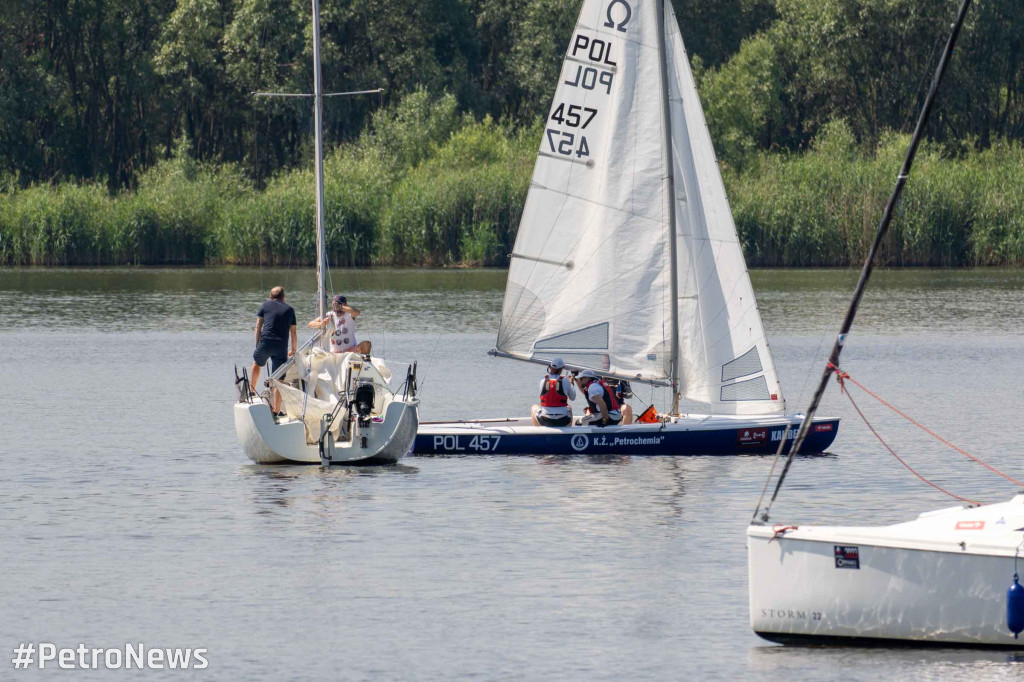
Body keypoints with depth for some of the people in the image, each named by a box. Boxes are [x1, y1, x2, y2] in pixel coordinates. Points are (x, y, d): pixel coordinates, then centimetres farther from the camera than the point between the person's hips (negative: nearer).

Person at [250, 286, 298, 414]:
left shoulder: (265, 305, 12)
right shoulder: (289, 309, 16)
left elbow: (258, 326, 9)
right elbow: (293, 333, 17)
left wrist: (257, 345, 14)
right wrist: (294, 350, 29)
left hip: (265, 342, 0)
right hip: (281, 347, 0)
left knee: (257, 363, 31)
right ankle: (276, 410, 5)